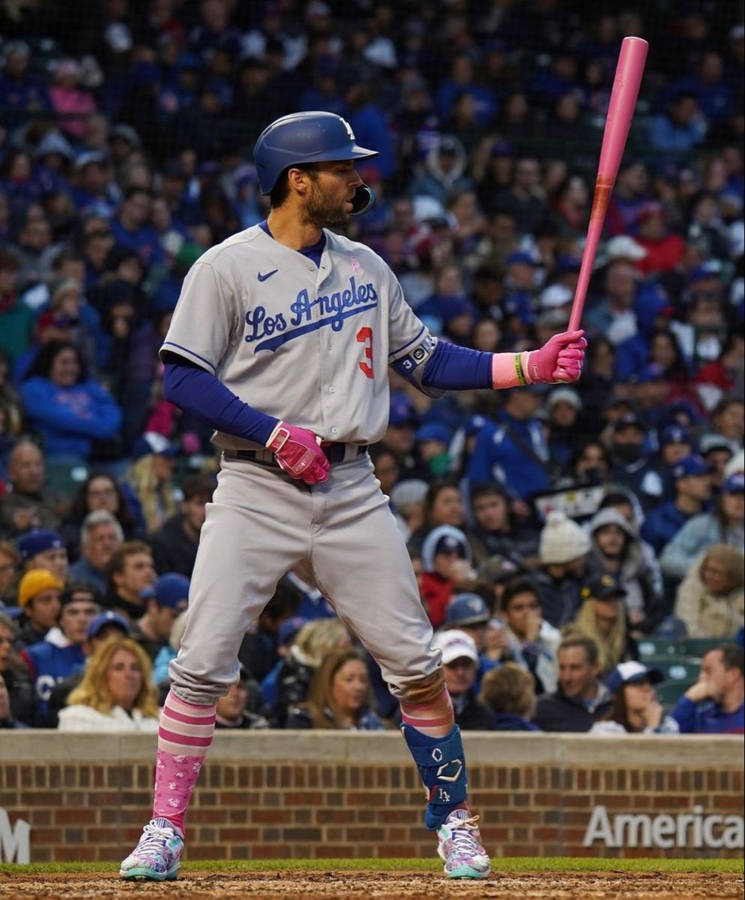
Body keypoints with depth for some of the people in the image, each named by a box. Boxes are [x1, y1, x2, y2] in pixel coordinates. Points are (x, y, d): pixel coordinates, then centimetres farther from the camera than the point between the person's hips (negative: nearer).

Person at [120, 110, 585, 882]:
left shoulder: (365, 268, 13)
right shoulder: (226, 269, -4)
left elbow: (424, 362, 17)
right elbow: (182, 380, -8)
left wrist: (530, 366, 6)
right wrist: (276, 433, -16)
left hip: (351, 492, 4)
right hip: (256, 492, -4)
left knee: (414, 665, -1)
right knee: (202, 664, -9)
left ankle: (453, 820, 13)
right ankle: (164, 832, 0)